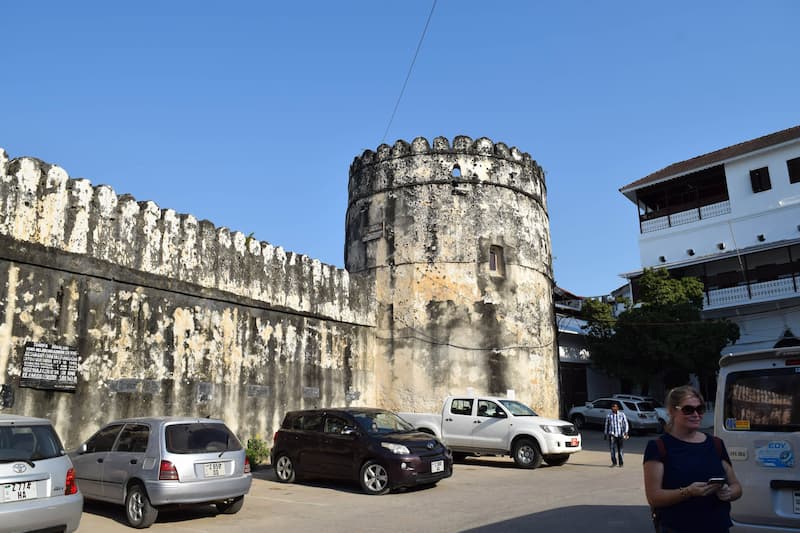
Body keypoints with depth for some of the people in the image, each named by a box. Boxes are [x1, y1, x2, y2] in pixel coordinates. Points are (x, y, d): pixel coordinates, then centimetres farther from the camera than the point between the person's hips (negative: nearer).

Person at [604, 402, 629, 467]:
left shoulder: (622, 415, 2)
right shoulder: (608, 415, 5)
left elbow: (625, 424, 0)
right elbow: (606, 425, 12)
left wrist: (626, 432, -11)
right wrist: (605, 434, 13)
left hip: (620, 434, 0)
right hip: (612, 434, 0)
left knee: (620, 449, 6)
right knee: (612, 448, -13)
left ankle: (621, 463, 19)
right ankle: (614, 462, -6)